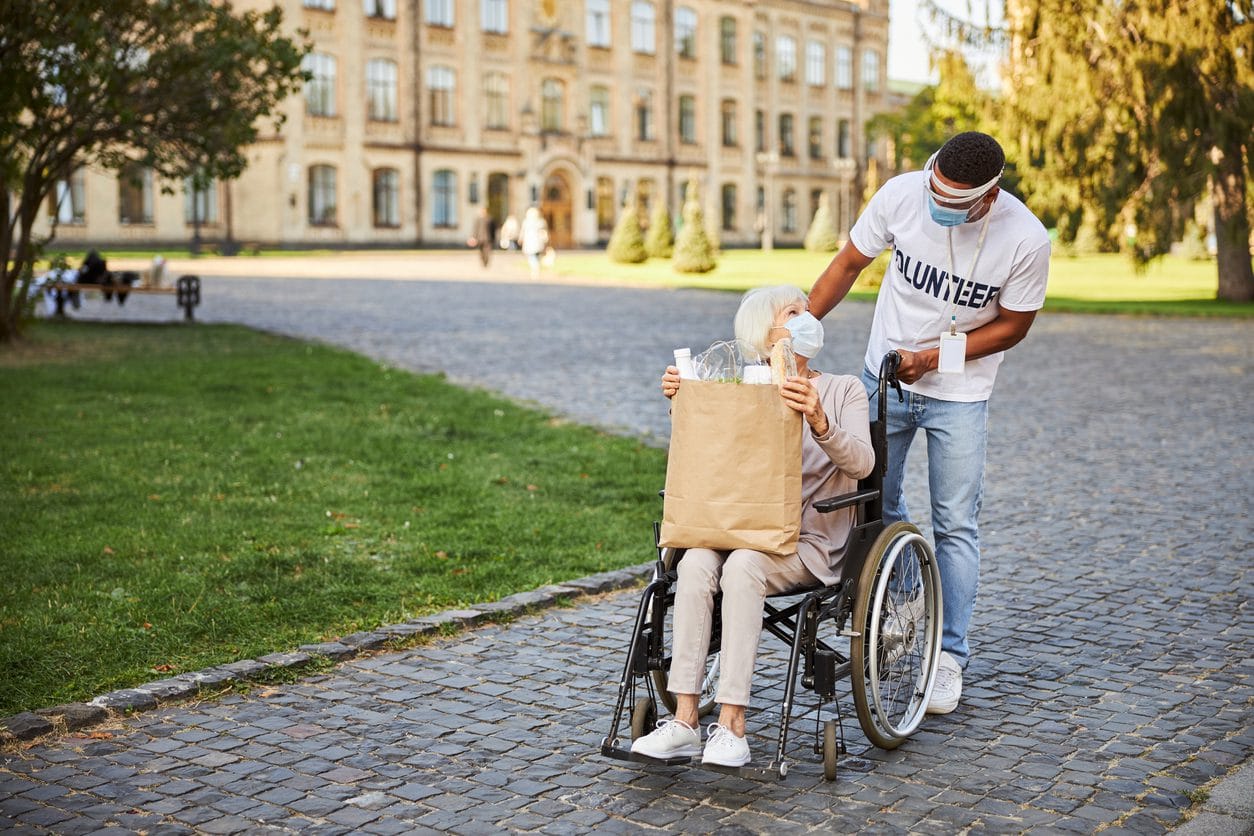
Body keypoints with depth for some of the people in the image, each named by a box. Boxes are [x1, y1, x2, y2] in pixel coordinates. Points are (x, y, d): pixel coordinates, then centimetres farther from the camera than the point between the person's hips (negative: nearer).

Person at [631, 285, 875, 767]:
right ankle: (684, 721, -32)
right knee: (696, 562, -30)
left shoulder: (843, 390, 9)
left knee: (742, 566, -34)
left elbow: (861, 463, -9)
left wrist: (818, 422, -28)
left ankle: (731, 726, -35)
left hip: (810, 541, -3)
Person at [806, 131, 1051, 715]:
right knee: (873, 507, 11)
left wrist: (934, 356, -17)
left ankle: (949, 658, 10)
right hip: (884, 379, 3)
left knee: (956, 527, -1)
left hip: (959, 393, -2)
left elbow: (1012, 325, -9)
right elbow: (850, 262, -3)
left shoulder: (1026, 240, -22)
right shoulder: (902, 193, -18)